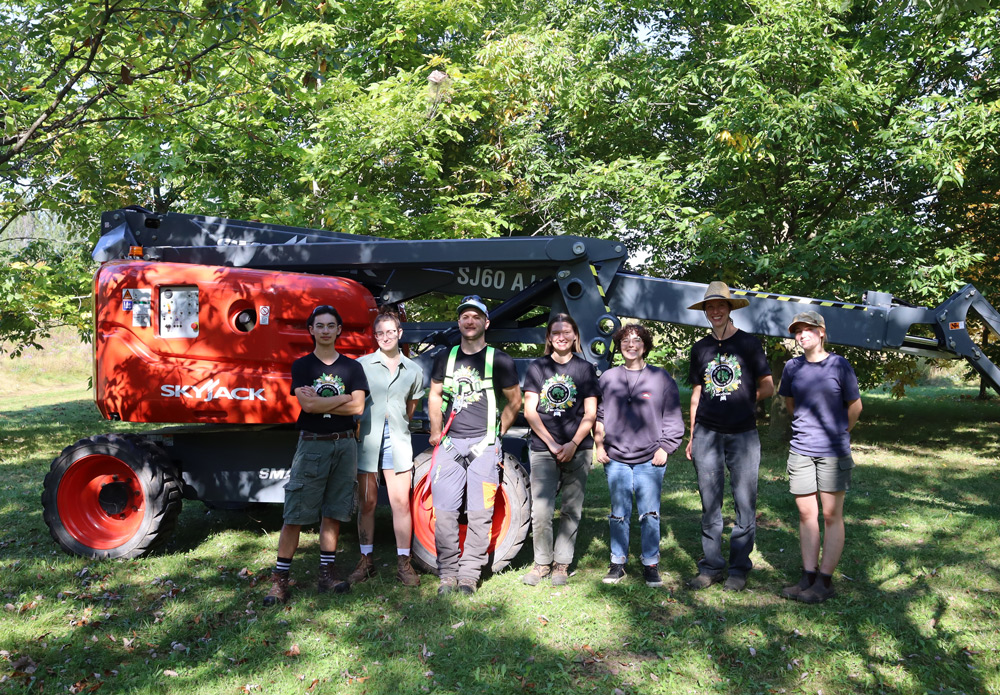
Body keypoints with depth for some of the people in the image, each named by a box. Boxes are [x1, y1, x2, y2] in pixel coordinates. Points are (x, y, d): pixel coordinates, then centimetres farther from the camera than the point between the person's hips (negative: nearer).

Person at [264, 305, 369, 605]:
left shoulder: (352, 367, 8)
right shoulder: (302, 365, 5)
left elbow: (358, 407, -5)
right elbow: (307, 404, -11)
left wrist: (319, 402, -8)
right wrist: (344, 398, -8)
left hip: (344, 445, 2)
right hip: (312, 444, -2)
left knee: (333, 512, 8)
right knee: (295, 515, -3)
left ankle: (327, 573, 17)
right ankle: (280, 579, 4)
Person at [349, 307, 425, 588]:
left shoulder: (413, 370, 9)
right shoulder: (362, 365, 2)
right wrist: (356, 430, 4)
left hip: (397, 439, 1)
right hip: (366, 438, -1)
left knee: (401, 502, -1)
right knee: (367, 502, 6)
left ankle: (403, 563, 8)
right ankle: (366, 561, 18)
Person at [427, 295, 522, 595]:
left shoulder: (499, 360, 2)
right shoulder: (445, 358, 12)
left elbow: (514, 401, 9)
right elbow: (434, 395, 19)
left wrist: (496, 433, 4)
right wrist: (436, 432, 9)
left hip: (484, 444, -2)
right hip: (449, 443, 3)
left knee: (480, 513, -1)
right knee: (444, 511, -1)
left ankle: (469, 574, 9)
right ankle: (448, 574, 10)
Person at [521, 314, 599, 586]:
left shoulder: (585, 369, 7)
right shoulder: (537, 367, 6)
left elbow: (590, 414, 3)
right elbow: (529, 411, 2)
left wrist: (573, 444, -9)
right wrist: (551, 443, -8)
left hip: (577, 450, 1)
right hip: (542, 449, 0)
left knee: (571, 510, 4)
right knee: (540, 511, -6)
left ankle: (561, 564, 17)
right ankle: (542, 562, 12)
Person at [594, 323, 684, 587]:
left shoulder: (661, 378, 4)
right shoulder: (607, 378, 10)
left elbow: (673, 417, 6)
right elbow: (598, 414, 14)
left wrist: (665, 447, -2)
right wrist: (599, 445, 7)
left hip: (650, 459, -2)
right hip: (616, 459, 2)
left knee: (649, 513, 1)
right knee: (619, 513, 8)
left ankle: (651, 564, 14)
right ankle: (618, 562, 19)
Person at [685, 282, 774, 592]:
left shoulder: (748, 343, 4)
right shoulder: (701, 348, 12)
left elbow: (767, 387, 6)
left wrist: (742, 401, 3)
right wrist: (692, 436, 12)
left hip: (743, 433, -2)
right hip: (707, 433, 2)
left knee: (745, 502, 0)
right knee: (710, 503, 5)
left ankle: (739, 569, 11)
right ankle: (711, 567, 14)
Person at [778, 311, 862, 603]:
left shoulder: (839, 366, -6)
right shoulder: (793, 367, 5)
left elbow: (855, 407, 3)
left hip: (832, 452, -4)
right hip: (801, 450, 4)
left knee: (831, 516, 3)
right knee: (806, 514, 8)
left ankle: (825, 580, 9)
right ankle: (808, 576, 16)